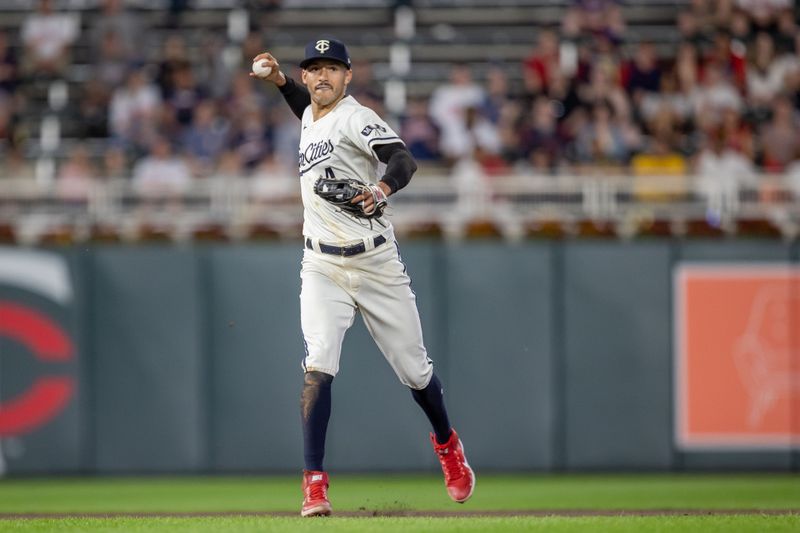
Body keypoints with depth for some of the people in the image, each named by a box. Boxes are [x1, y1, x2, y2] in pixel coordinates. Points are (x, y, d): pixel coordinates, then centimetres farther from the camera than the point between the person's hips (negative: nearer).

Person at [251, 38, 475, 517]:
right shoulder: (311, 118, 10)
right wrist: (279, 78, 21)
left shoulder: (357, 118, -13)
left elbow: (404, 160, -30)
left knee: (414, 370, 7)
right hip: (323, 268, 4)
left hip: (375, 263, -4)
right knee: (319, 366, -16)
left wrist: (382, 189, -50)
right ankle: (315, 484, -18)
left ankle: (447, 444, 37)